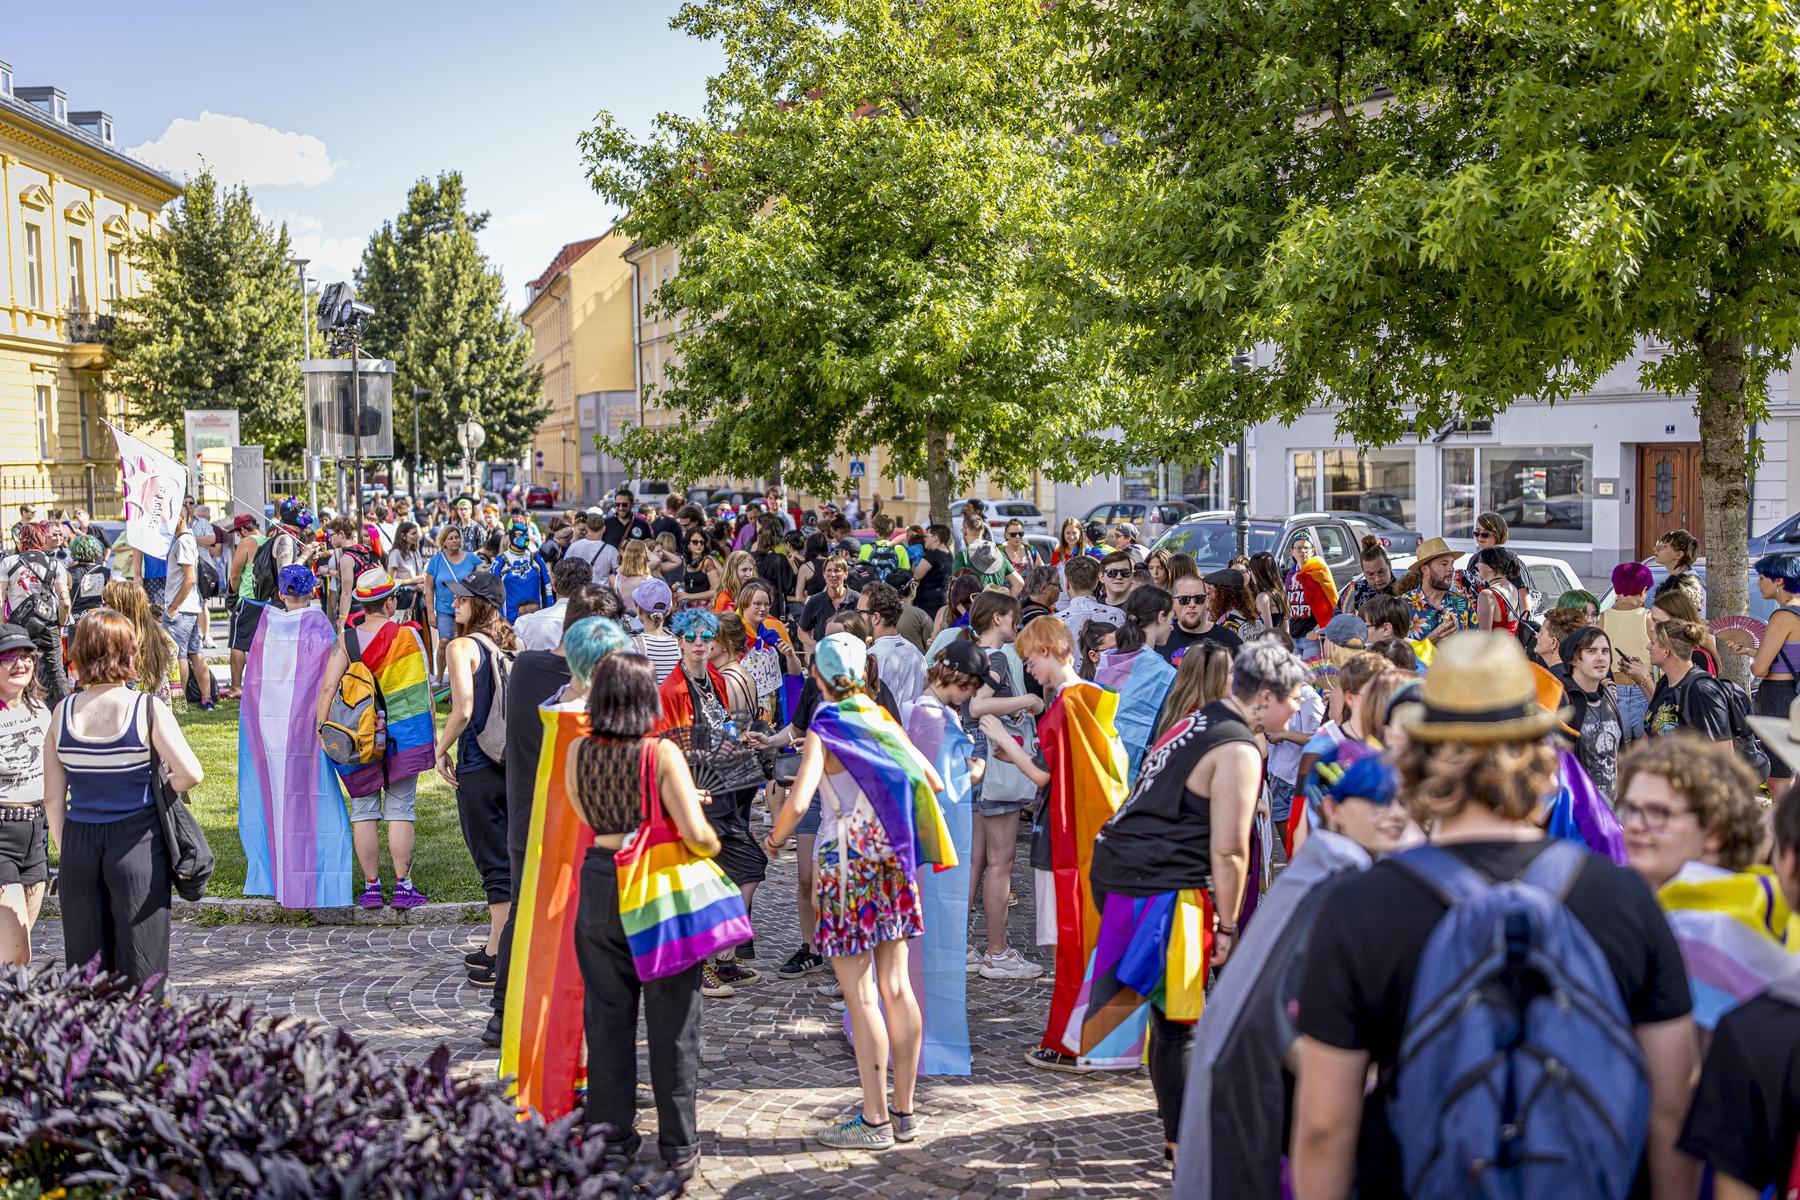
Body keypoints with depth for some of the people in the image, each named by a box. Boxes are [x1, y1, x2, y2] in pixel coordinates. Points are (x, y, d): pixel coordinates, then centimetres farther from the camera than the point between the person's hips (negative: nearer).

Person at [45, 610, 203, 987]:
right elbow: (191, 774, -18)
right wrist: (162, 787, 3)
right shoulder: (148, 709, -9)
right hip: (136, 844, -3)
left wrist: (65, 853, 14)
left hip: (79, 846, 3)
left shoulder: (63, 713, 1)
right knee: (139, 963, 5)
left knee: (85, 967, 13)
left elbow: (53, 798, 3)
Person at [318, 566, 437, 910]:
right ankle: (403, 886, 7)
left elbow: (328, 688, -12)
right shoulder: (409, 635, -5)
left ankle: (371, 887, 11)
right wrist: (429, 733, 9)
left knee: (363, 811, 9)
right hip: (405, 736, 0)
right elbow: (426, 688, -1)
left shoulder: (346, 640, -4)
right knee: (400, 810, 5)